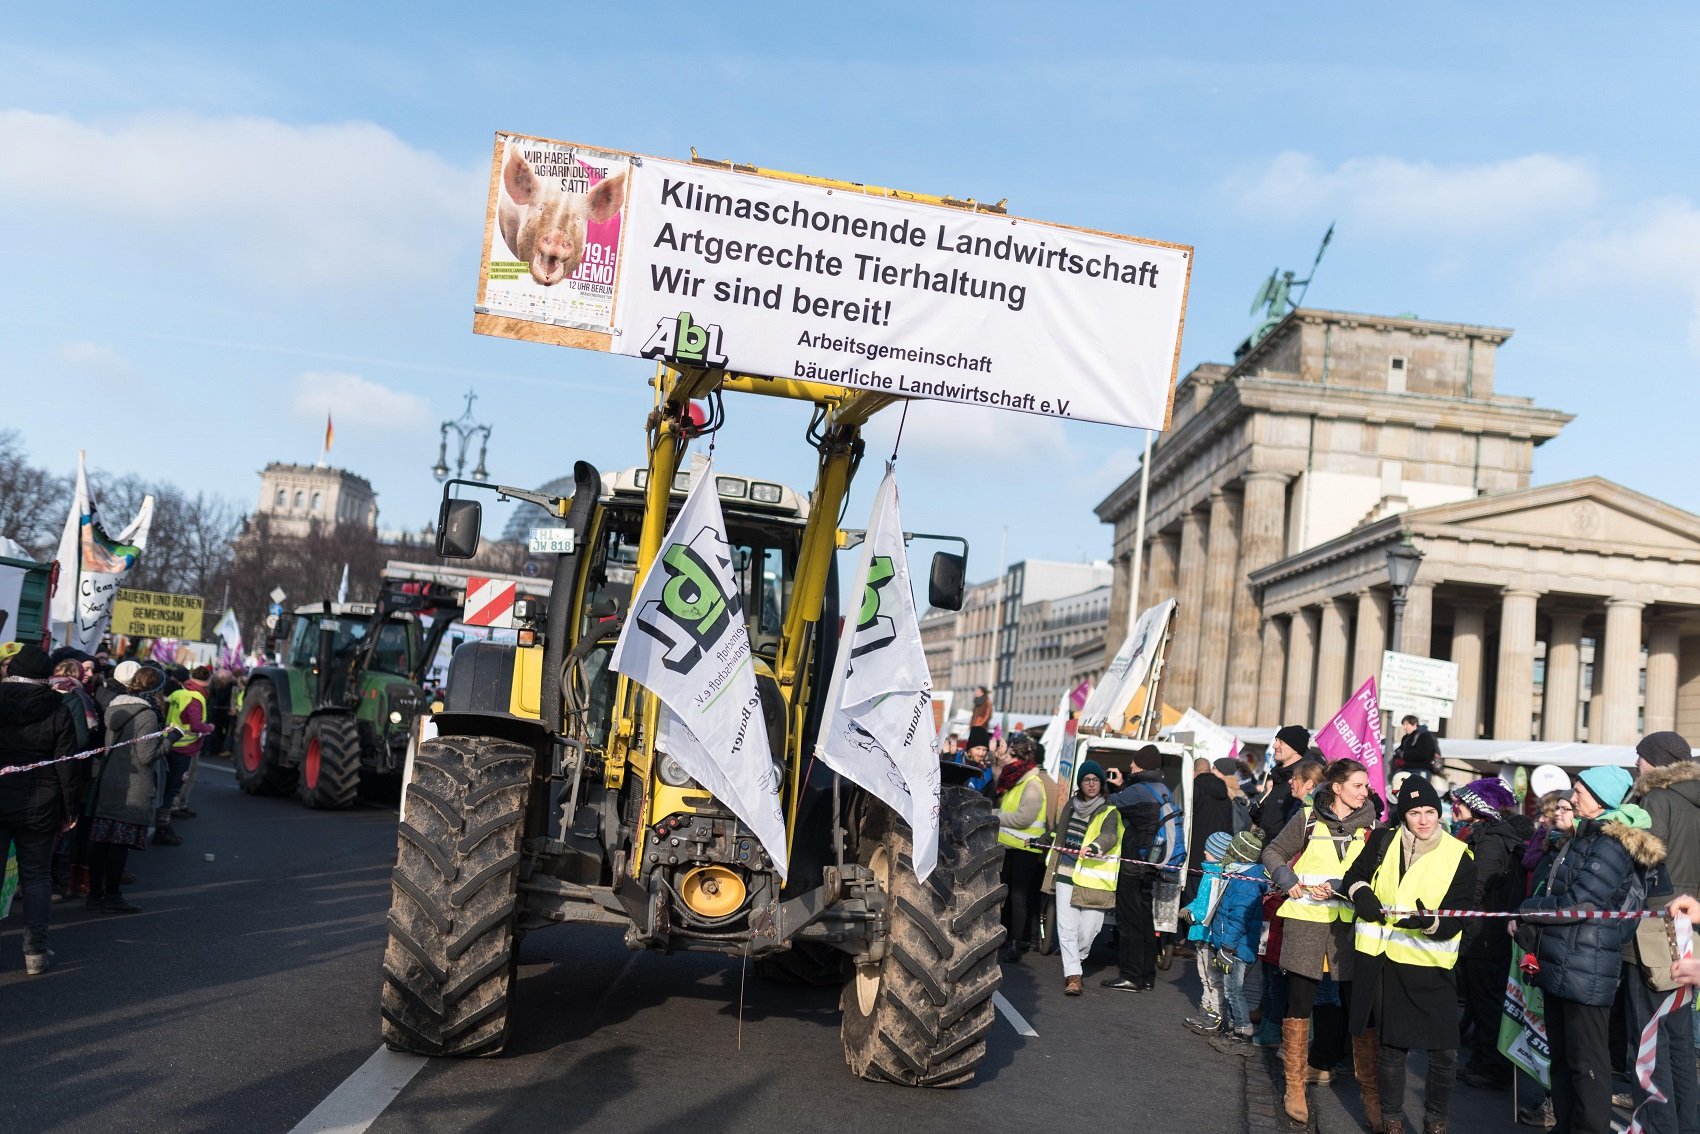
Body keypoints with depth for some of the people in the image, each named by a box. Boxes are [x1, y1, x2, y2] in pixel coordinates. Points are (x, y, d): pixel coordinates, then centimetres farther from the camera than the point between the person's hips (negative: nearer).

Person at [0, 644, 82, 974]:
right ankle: (36, 952, 10)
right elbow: (68, 765, -5)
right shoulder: (58, 710, -6)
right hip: (39, 806, 0)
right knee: (36, 876, 8)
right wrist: (71, 810, 3)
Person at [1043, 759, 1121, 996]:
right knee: (1067, 925, -5)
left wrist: (1094, 846, -44)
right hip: (1066, 872, 4)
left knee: (1089, 927, 1)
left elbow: (1110, 835, -25)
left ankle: (1076, 958, 31)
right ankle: (1073, 975, -3)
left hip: (1094, 878, -4)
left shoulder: (1110, 810, -6)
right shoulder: (1072, 804, 11)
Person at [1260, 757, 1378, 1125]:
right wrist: (1286, 879, -9)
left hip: (1348, 924, 1)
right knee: (1300, 1001, 4)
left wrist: (1339, 886, -17)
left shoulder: (1369, 824, 3)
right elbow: (1273, 852, 8)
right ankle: (1295, 1084, 15)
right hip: (1306, 919, -1)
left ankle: (1366, 1078, 19)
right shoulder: (1308, 818, -1)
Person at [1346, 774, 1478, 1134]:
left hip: (1430, 965, -1)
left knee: (1444, 1051, -2)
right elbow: (1355, 875, 12)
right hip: (1382, 959, 1)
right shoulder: (1384, 841, 2)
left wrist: (1428, 922, -28)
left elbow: (1454, 921, -8)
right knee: (1391, 1044, 10)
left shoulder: (1459, 856, -4)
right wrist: (1360, 891, -11)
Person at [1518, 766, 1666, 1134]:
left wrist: (1528, 909, -7)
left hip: (1586, 971, -10)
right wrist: (1533, 916, 4)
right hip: (1559, 965, 10)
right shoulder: (1586, 837, 15)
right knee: (1562, 1057, 18)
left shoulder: (1612, 844, -16)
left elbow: (1577, 905, -20)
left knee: (1586, 1062, -2)